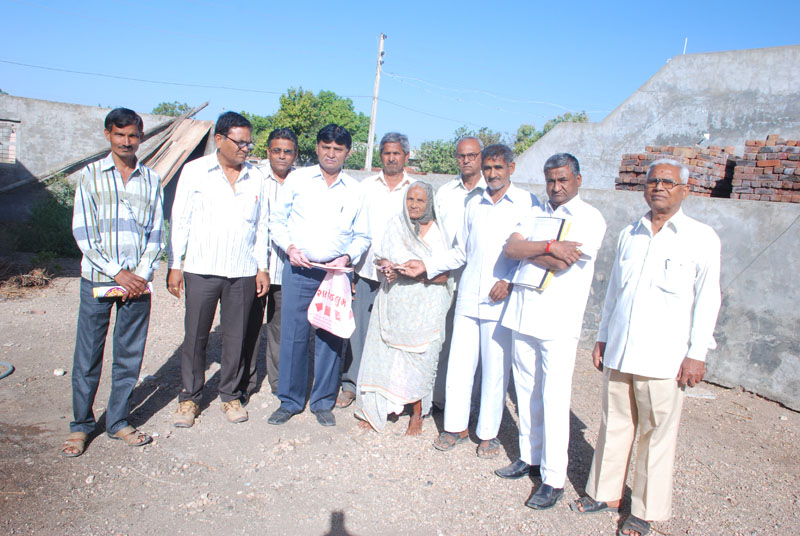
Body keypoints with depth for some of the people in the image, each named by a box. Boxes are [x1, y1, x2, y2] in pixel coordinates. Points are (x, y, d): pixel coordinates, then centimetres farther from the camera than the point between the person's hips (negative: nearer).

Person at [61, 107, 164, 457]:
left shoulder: (151, 179, 9)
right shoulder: (91, 175, 3)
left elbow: (156, 232, 8)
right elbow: (82, 232, -3)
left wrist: (142, 274, -6)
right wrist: (117, 272, -10)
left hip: (137, 281, 2)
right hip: (97, 279, -1)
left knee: (129, 357, 8)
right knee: (87, 356, 5)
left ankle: (118, 422, 23)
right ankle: (81, 425, 21)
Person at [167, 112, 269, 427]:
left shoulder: (255, 177, 9)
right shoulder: (194, 171, 2)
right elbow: (180, 221, 3)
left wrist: (262, 267, 9)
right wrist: (174, 265, -1)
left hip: (243, 272, 2)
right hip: (201, 270, -2)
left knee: (235, 337, 8)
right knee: (195, 336, 5)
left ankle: (231, 395, 23)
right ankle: (190, 398, 20)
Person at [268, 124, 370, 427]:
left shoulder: (355, 190, 8)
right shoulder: (297, 179, 6)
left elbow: (362, 236, 13)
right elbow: (277, 220, 10)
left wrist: (348, 257, -5)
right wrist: (289, 247, -7)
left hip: (336, 273, 1)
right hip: (298, 270, -1)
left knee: (331, 337, 4)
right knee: (293, 335, 1)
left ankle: (323, 402, 20)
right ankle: (290, 401, 18)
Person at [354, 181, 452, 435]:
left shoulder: (437, 231, -2)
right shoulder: (395, 224, 9)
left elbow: (443, 275, -6)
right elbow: (381, 256, 12)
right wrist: (387, 266, -10)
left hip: (424, 306, -3)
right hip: (393, 302, 3)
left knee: (420, 356, -1)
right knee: (385, 353, 1)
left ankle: (417, 413, 14)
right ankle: (378, 408, 16)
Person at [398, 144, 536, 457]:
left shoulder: (526, 203, 1)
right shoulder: (474, 204, 15)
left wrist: (510, 281, -14)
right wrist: (426, 265, 10)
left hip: (500, 301, -4)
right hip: (468, 298, 4)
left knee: (495, 368, 4)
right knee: (459, 363, 6)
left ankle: (488, 433, 19)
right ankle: (456, 426, 21)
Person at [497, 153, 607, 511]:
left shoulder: (590, 218, -3)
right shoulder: (537, 213, 15)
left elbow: (560, 263, -16)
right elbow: (510, 248, 0)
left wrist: (526, 250, -2)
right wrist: (547, 247, -15)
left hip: (559, 320, -5)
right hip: (523, 313, 6)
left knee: (554, 399, -3)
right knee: (526, 391, 13)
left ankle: (554, 479, 7)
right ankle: (530, 458, 28)